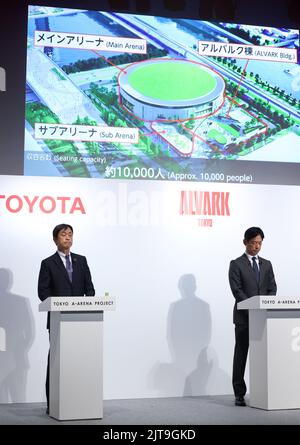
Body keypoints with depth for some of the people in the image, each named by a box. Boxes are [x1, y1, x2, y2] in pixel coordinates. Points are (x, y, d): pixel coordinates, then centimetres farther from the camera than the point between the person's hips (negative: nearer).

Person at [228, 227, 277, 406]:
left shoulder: (267, 264, 15)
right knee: (241, 354, 0)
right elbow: (237, 291, -8)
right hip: (244, 317, -3)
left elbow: (272, 288, 8)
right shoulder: (236, 264, 1)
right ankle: (240, 394, 5)